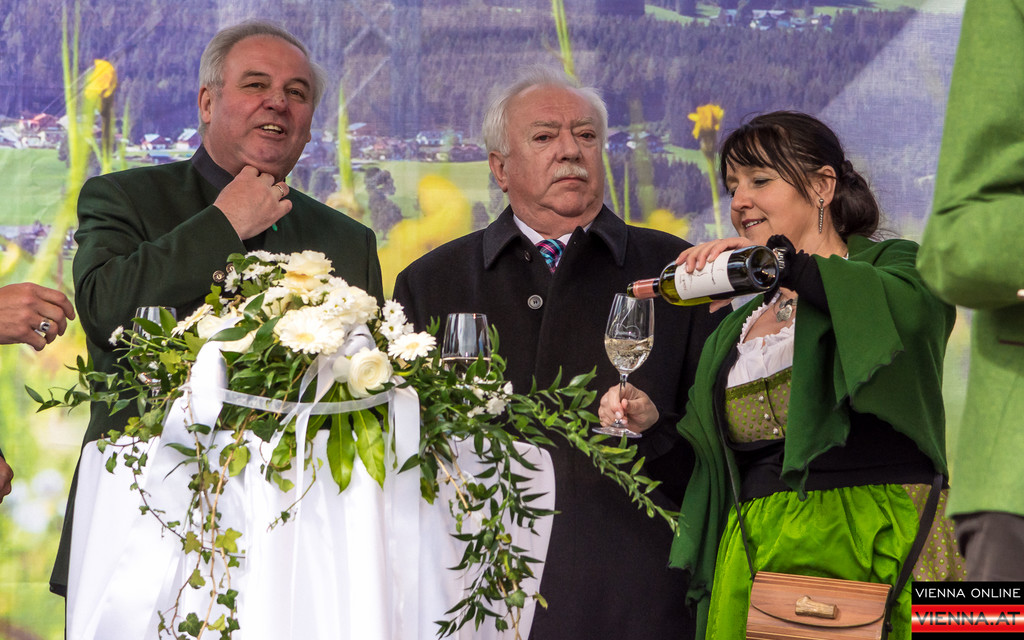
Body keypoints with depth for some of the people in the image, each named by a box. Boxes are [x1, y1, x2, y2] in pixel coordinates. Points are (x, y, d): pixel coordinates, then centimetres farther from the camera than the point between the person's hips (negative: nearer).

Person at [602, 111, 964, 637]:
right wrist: (650, 424, 6)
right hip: (753, 552, 5)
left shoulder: (886, 264, 6)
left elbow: (914, 308, -20)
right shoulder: (736, 326, 23)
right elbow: (711, 461, 25)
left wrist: (784, 261, -21)